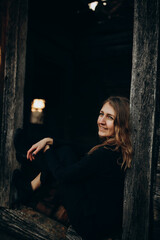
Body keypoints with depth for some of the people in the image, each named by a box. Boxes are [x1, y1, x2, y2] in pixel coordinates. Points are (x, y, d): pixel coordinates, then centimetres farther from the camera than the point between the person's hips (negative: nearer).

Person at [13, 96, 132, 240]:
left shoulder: (106, 153, -28)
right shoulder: (118, 149, 0)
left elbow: (62, 175, -18)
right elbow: (81, 162, 13)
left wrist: (47, 150, 1)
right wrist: (49, 141, 5)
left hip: (91, 227, -8)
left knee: (65, 152, -5)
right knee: (67, 150, 9)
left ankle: (31, 186, 18)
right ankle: (32, 185, 25)